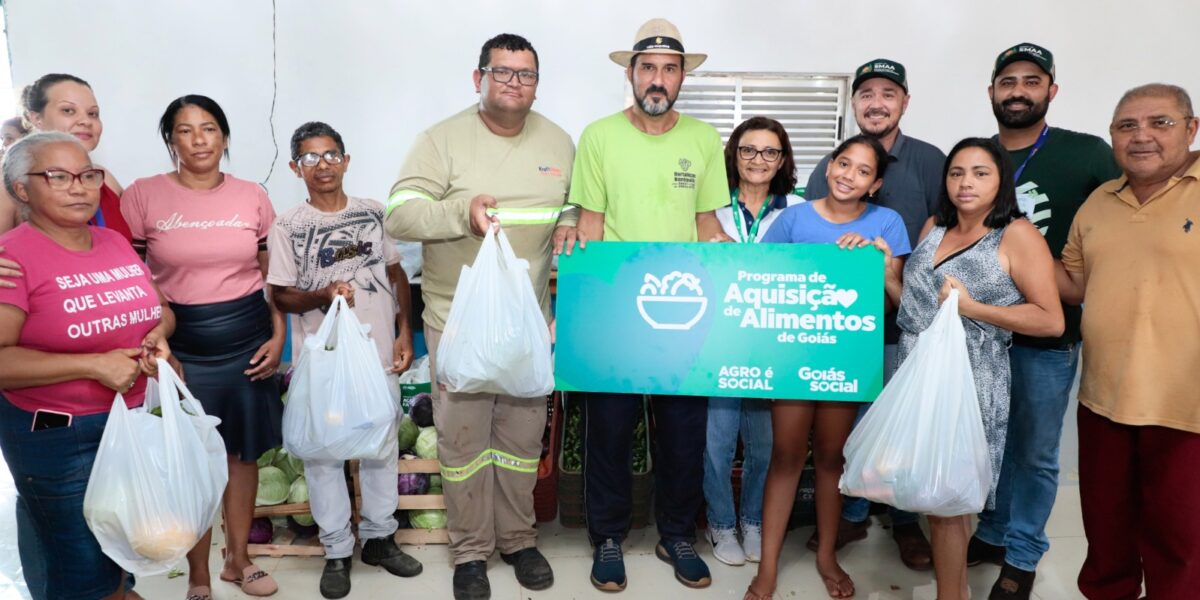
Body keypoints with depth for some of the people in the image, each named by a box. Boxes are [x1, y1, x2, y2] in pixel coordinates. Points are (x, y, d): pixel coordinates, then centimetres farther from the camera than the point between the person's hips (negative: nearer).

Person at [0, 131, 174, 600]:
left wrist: (158, 336, -6)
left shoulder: (115, 242, 5)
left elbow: (160, 310, 16)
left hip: (137, 419, 6)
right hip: (56, 436, -6)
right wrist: (95, 365, -23)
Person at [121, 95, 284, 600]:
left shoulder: (252, 197, 3)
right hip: (182, 343, -2)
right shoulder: (143, 196, -4)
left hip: (248, 338, 2)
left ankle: (238, 559, 32)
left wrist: (278, 336, 1)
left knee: (245, 452, 13)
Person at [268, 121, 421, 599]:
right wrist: (323, 297, -23)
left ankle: (379, 537, 29)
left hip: (378, 352, 3)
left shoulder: (374, 214, 3)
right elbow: (280, 295, -4)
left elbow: (396, 275, 9)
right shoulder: (287, 227, -6)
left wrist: (405, 333, 2)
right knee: (323, 452, 5)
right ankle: (337, 551, 21)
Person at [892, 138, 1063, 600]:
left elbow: (1052, 320, -12)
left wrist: (972, 308, -20)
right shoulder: (935, 227, 11)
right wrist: (886, 273, 1)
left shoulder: (1017, 234, -8)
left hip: (967, 385, -6)